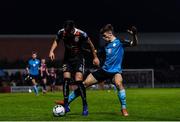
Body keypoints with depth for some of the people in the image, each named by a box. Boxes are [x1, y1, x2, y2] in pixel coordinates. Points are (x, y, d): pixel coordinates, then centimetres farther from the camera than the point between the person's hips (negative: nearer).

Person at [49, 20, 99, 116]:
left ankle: (85, 106, -4)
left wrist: (95, 57, 2)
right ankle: (66, 105, -4)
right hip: (67, 58, 3)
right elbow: (56, 41, 8)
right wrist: (52, 51, -8)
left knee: (78, 81, -15)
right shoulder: (61, 32, -15)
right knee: (66, 79, -12)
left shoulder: (81, 34, -23)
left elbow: (90, 44, -5)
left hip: (78, 58, -3)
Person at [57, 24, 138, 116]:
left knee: (118, 83, -38)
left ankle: (124, 108, -21)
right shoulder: (106, 46, 13)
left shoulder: (120, 42, -4)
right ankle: (67, 101, 12)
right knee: (85, 83, 2)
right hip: (104, 70, 6)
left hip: (115, 70, -6)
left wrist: (134, 35, -33)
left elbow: (134, 43, -16)